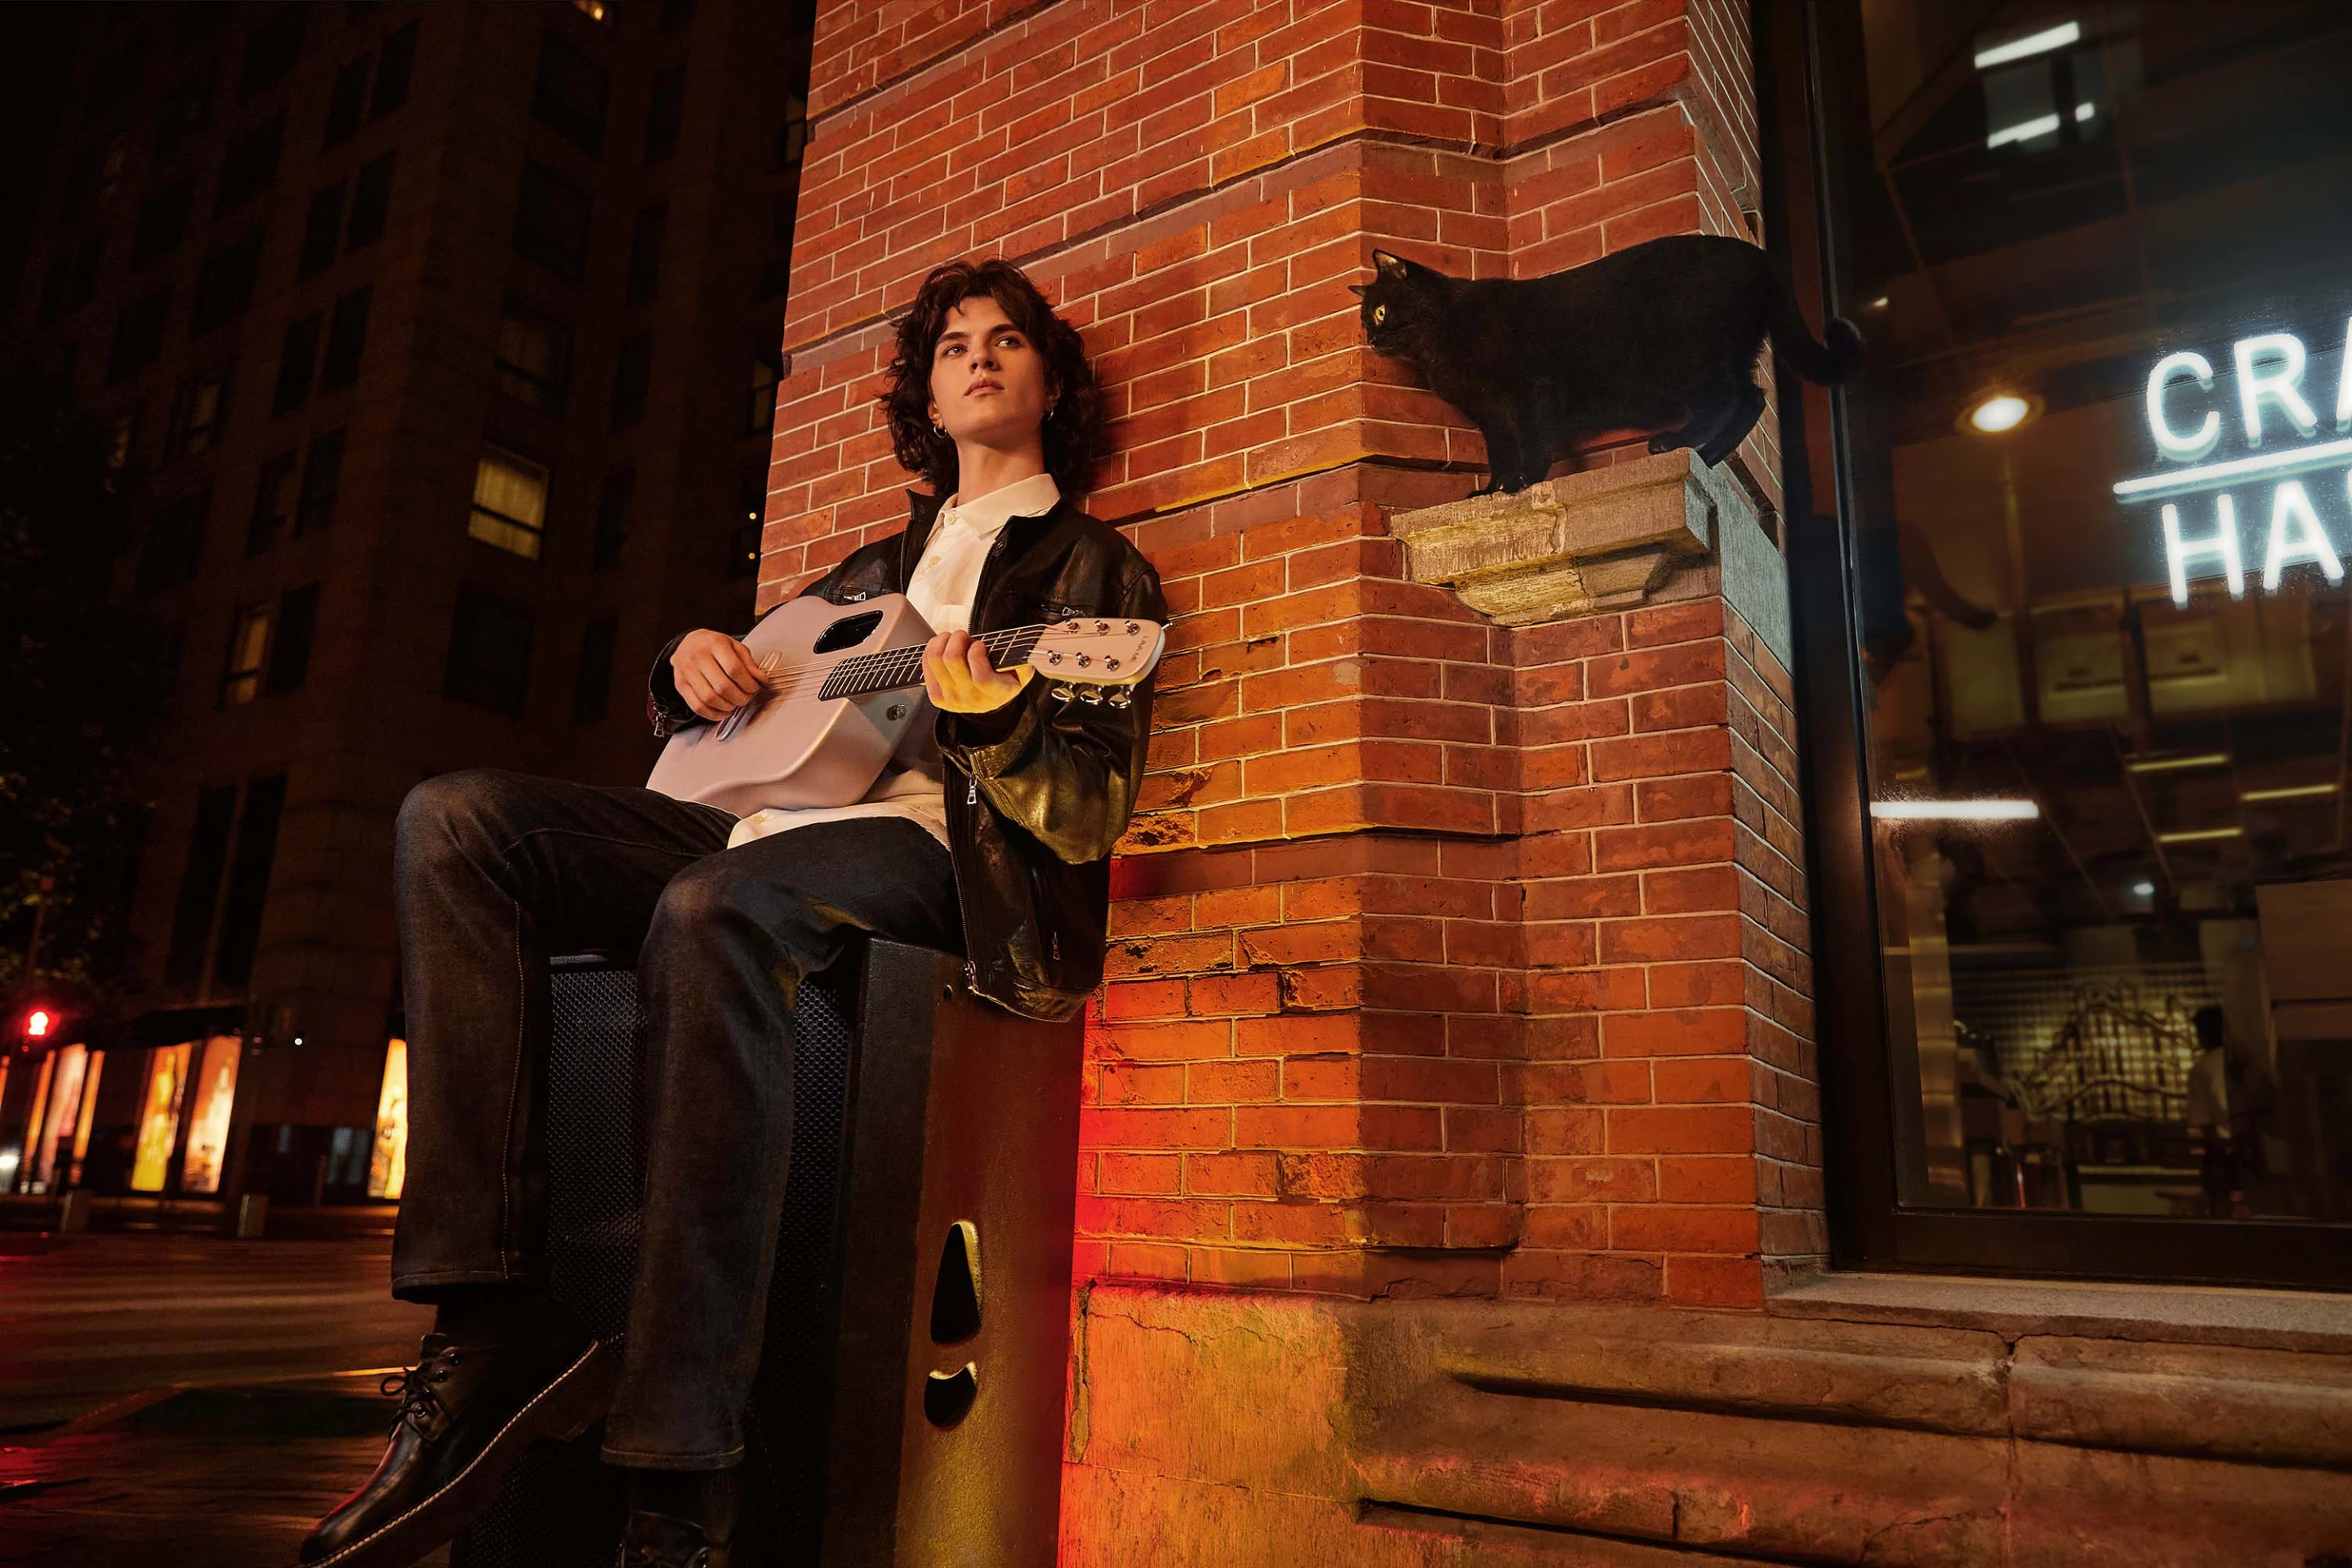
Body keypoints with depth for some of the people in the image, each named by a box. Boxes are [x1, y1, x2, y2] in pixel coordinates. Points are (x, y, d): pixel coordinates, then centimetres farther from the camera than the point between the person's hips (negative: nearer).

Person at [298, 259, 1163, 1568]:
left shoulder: (1096, 571, 11)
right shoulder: (875, 567, 29)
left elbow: (1088, 822, -4)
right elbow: (716, 699, 33)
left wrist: (988, 720, -23)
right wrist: (692, 663, 9)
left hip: (928, 848, -7)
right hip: (755, 826, 7)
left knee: (713, 910, -39)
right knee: (457, 820, -13)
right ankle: (492, 1323, -22)